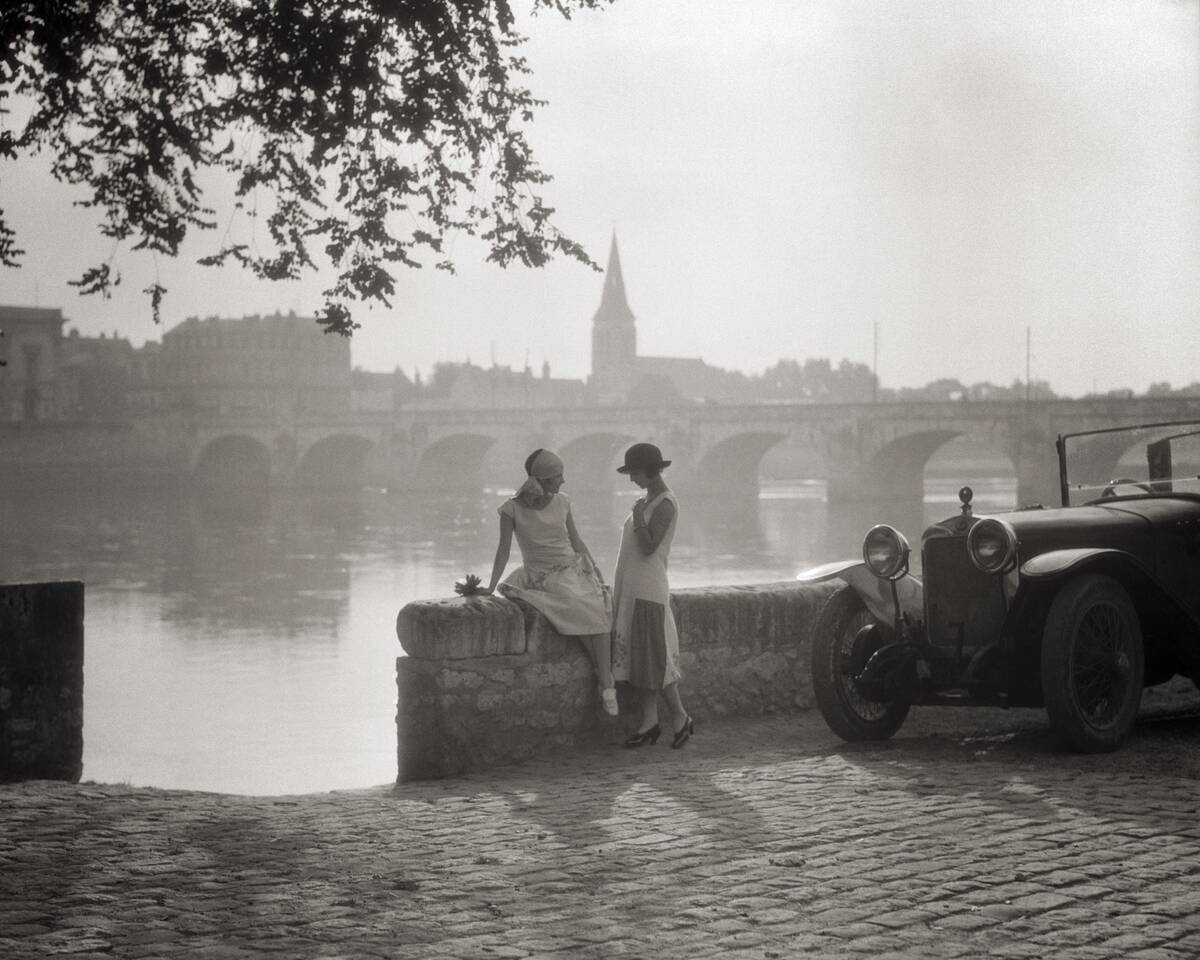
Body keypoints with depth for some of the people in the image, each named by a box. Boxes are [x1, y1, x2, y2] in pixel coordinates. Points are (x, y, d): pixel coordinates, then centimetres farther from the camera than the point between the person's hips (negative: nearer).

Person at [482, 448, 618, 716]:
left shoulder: (561, 502, 7)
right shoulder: (513, 509, -5)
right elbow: (503, 550, -3)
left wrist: (596, 571, 5)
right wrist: (491, 586, -11)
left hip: (574, 568, 4)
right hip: (543, 578, -4)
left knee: (600, 611, -26)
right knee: (587, 613, -29)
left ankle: (606, 685, -25)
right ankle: (606, 679, -16)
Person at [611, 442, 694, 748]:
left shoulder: (665, 505, -14)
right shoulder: (649, 500, 15)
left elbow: (648, 547, -21)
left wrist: (638, 514, -18)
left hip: (648, 591, -9)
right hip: (631, 590, 9)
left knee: (654, 657, -6)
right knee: (635, 655, 7)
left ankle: (680, 716, 6)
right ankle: (649, 722, 9)